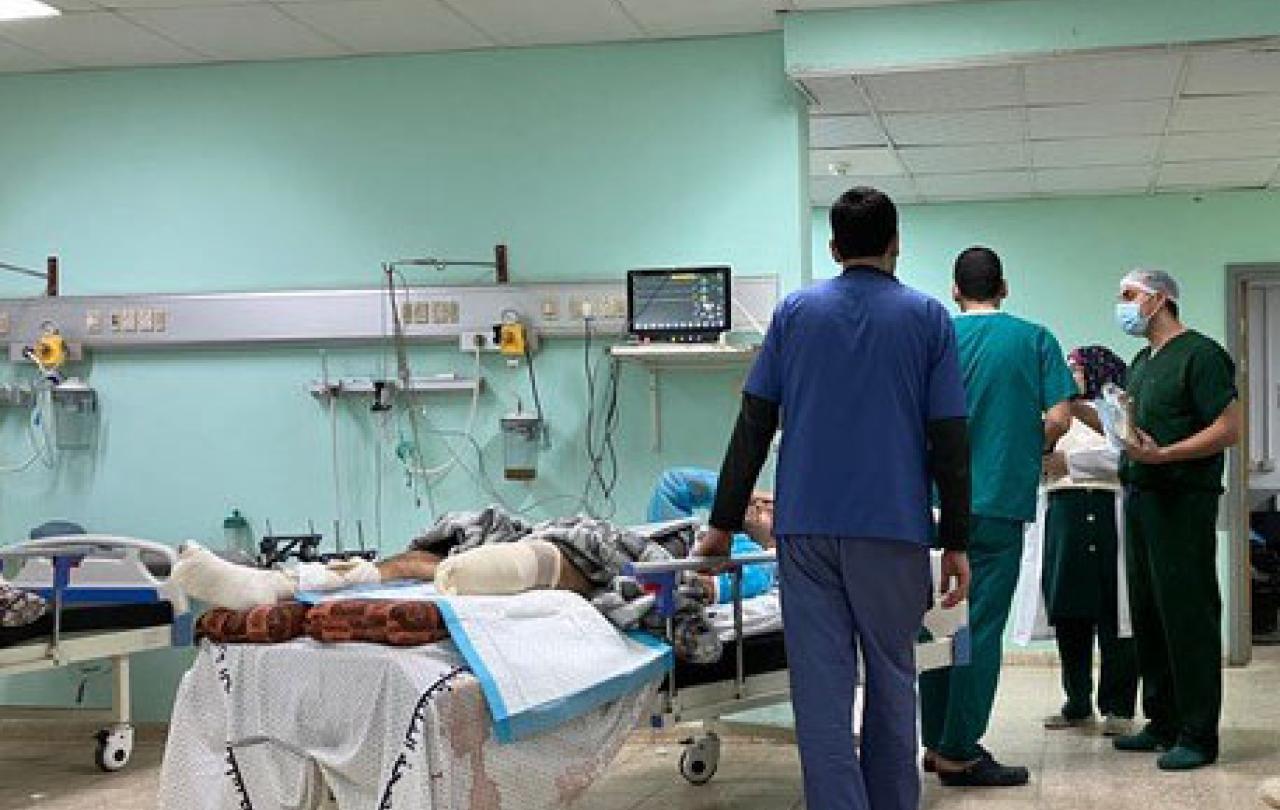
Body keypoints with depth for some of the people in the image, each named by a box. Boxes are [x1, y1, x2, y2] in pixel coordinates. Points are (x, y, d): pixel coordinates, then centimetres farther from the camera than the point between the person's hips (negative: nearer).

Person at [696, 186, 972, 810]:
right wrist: (956, 541, 4)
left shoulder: (796, 310, 7)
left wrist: (724, 523, 9)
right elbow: (949, 440, -1)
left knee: (821, 689, -1)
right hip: (893, 527, 0)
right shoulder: (926, 317, 4)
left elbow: (753, 425, 5)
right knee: (891, 682, 13)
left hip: (805, 526, 1)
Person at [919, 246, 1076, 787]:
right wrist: (1030, 454, 11)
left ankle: (938, 743, 18)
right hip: (1001, 501, -2)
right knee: (980, 627, 0)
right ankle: (959, 754, 2)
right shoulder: (1034, 339, 1)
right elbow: (1059, 418, -7)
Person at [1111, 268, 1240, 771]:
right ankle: (1163, 724, 22)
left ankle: (1198, 736, -1)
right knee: (1148, 614, 12)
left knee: (1188, 615, -6)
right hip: (1140, 498, 9)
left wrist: (1162, 455, -24)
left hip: (1183, 501, -9)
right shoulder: (1142, 361, 19)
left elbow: (1229, 429, -16)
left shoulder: (1200, 354, -9)